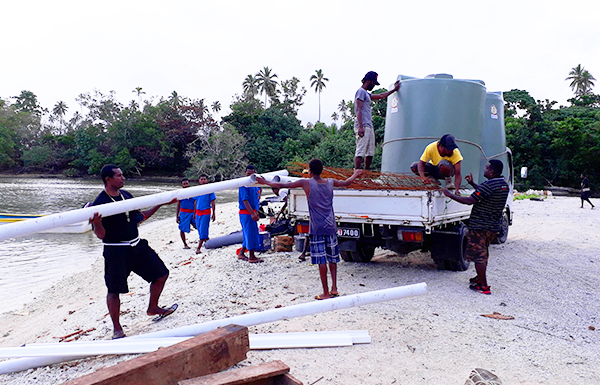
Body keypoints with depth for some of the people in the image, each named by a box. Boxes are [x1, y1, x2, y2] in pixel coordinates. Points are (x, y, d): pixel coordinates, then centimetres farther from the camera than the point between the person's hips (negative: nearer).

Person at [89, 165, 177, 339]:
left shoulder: (126, 195, 7)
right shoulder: (100, 203, -15)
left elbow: (139, 217, 18)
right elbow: (101, 235, -16)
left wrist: (160, 204, 18)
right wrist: (97, 223, -37)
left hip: (137, 246, 7)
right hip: (116, 251, -7)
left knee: (161, 274, 11)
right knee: (114, 290, 0)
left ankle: (153, 308, 32)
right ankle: (117, 328, 18)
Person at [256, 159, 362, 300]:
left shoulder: (306, 183, -6)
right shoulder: (331, 182, 6)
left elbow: (282, 185, -3)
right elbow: (347, 183, 25)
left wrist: (265, 182, 12)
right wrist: (355, 174, 46)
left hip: (317, 229, -4)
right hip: (331, 227, 5)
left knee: (321, 260, -1)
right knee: (332, 258, 15)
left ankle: (326, 292, 4)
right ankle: (334, 288, 18)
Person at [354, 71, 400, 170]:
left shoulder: (366, 94, 25)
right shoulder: (361, 91, -5)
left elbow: (381, 96, 38)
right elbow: (358, 110, -16)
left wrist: (394, 89, 44)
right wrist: (360, 127, -26)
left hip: (369, 126, 11)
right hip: (363, 126, -11)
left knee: (370, 152, 10)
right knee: (360, 151, -15)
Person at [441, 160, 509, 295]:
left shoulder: (489, 185, -21)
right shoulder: (504, 185, 9)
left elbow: (470, 200, -23)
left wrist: (449, 194, -17)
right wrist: (473, 184, 24)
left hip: (480, 226, -9)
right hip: (493, 226, 9)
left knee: (478, 255, -2)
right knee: (483, 254, 22)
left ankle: (483, 286, 0)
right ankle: (480, 278, 35)